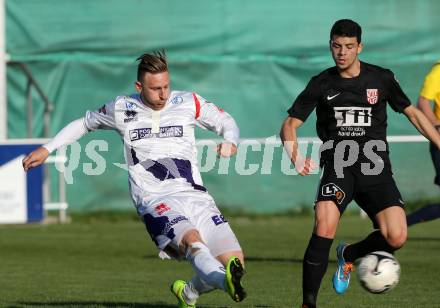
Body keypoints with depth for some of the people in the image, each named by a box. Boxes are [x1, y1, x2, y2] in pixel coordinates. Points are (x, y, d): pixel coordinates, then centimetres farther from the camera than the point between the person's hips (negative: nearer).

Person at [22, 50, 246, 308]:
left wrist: (230, 142, -4)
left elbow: (227, 122, 19)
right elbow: (85, 123, 28)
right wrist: (47, 149, 28)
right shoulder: (121, 110, 10)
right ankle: (224, 280, -65)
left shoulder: (188, 103, 9)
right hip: (156, 201, -3)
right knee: (192, 239, -35)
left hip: (196, 196, 3)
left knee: (236, 263, -10)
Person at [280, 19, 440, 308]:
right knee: (325, 224, -28)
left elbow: (413, 113, 15)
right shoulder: (321, 84, 3)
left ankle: (349, 255, 16)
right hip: (338, 167, -1)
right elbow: (290, 125, 5)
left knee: (396, 237, -17)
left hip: (376, 169, 1)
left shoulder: (381, 78, 5)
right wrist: (296, 158, -14)